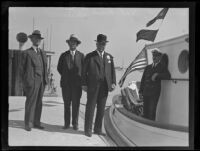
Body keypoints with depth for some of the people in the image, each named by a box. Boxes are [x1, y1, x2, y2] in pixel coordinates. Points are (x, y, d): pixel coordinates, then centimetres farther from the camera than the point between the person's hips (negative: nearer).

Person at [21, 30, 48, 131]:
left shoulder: (43, 53, 16)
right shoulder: (27, 53, -2)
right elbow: (23, 69, -3)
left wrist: (45, 80, 9)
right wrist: (25, 83, -6)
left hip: (42, 81, 6)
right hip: (32, 81, -6)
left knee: (38, 103, 8)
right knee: (30, 103, -3)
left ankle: (36, 122, 15)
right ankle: (28, 124, 5)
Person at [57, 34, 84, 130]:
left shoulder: (81, 55, 4)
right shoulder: (63, 55, 6)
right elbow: (59, 68, 13)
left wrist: (80, 79, 3)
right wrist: (65, 77, 8)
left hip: (77, 83, -1)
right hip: (66, 84, 1)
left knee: (76, 104, 1)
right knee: (67, 104, 5)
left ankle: (75, 123, 11)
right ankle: (67, 123, 12)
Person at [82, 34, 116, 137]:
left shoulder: (109, 57, 14)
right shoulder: (89, 56, 4)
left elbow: (112, 71, 10)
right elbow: (84, 71, 1)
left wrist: (113, 82, -2)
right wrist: (84, 84, -5)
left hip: (104, 86, 3)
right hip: (92, 86, -3)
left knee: (101, 108, 6)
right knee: (90, 107, -2)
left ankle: (98, 129, 14)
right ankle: (88, 129, 5)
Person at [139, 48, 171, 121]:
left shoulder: (162, 67, 4)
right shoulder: (148, 67, 17)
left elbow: (168, 76, -13)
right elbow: (143, 80, 17)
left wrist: (157, 75, -17)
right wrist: (140, 91, 11)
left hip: (155, 93, -4)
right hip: (146, 92, 5)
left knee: (152, 111, -8)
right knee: (145, 111, 6)